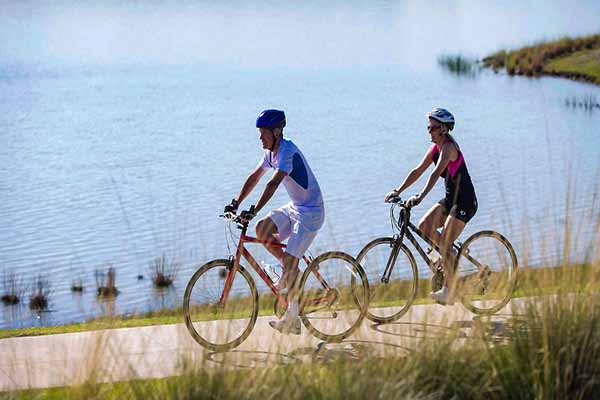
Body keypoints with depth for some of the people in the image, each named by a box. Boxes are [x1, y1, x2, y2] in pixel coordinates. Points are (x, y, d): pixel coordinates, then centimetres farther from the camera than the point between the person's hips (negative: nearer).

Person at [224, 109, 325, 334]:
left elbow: (273, 184, -33)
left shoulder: (288, 151, -24)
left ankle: (292, 318, -3)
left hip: (310, 212, -9)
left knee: (290, 260, -12)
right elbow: (255, 177, 12)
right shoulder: (271, 151, 5)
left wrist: (253, 211, -39)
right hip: (294, 207, 9)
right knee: (262, 229, -6)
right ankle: (290, 270, 12)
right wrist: (236, 203, 6)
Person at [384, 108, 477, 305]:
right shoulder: (435, 148, 7)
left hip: (465, 201, -9)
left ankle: (448, 292, -8)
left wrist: (421, 196, -44)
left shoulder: (448, 147, -20)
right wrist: (397, 191, 2)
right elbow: (418, 171, 9)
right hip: (451, 198, 9)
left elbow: (436, 173, -33)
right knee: (424, 227, -5)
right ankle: (452, 256, 15)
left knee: (444, 243, -14)